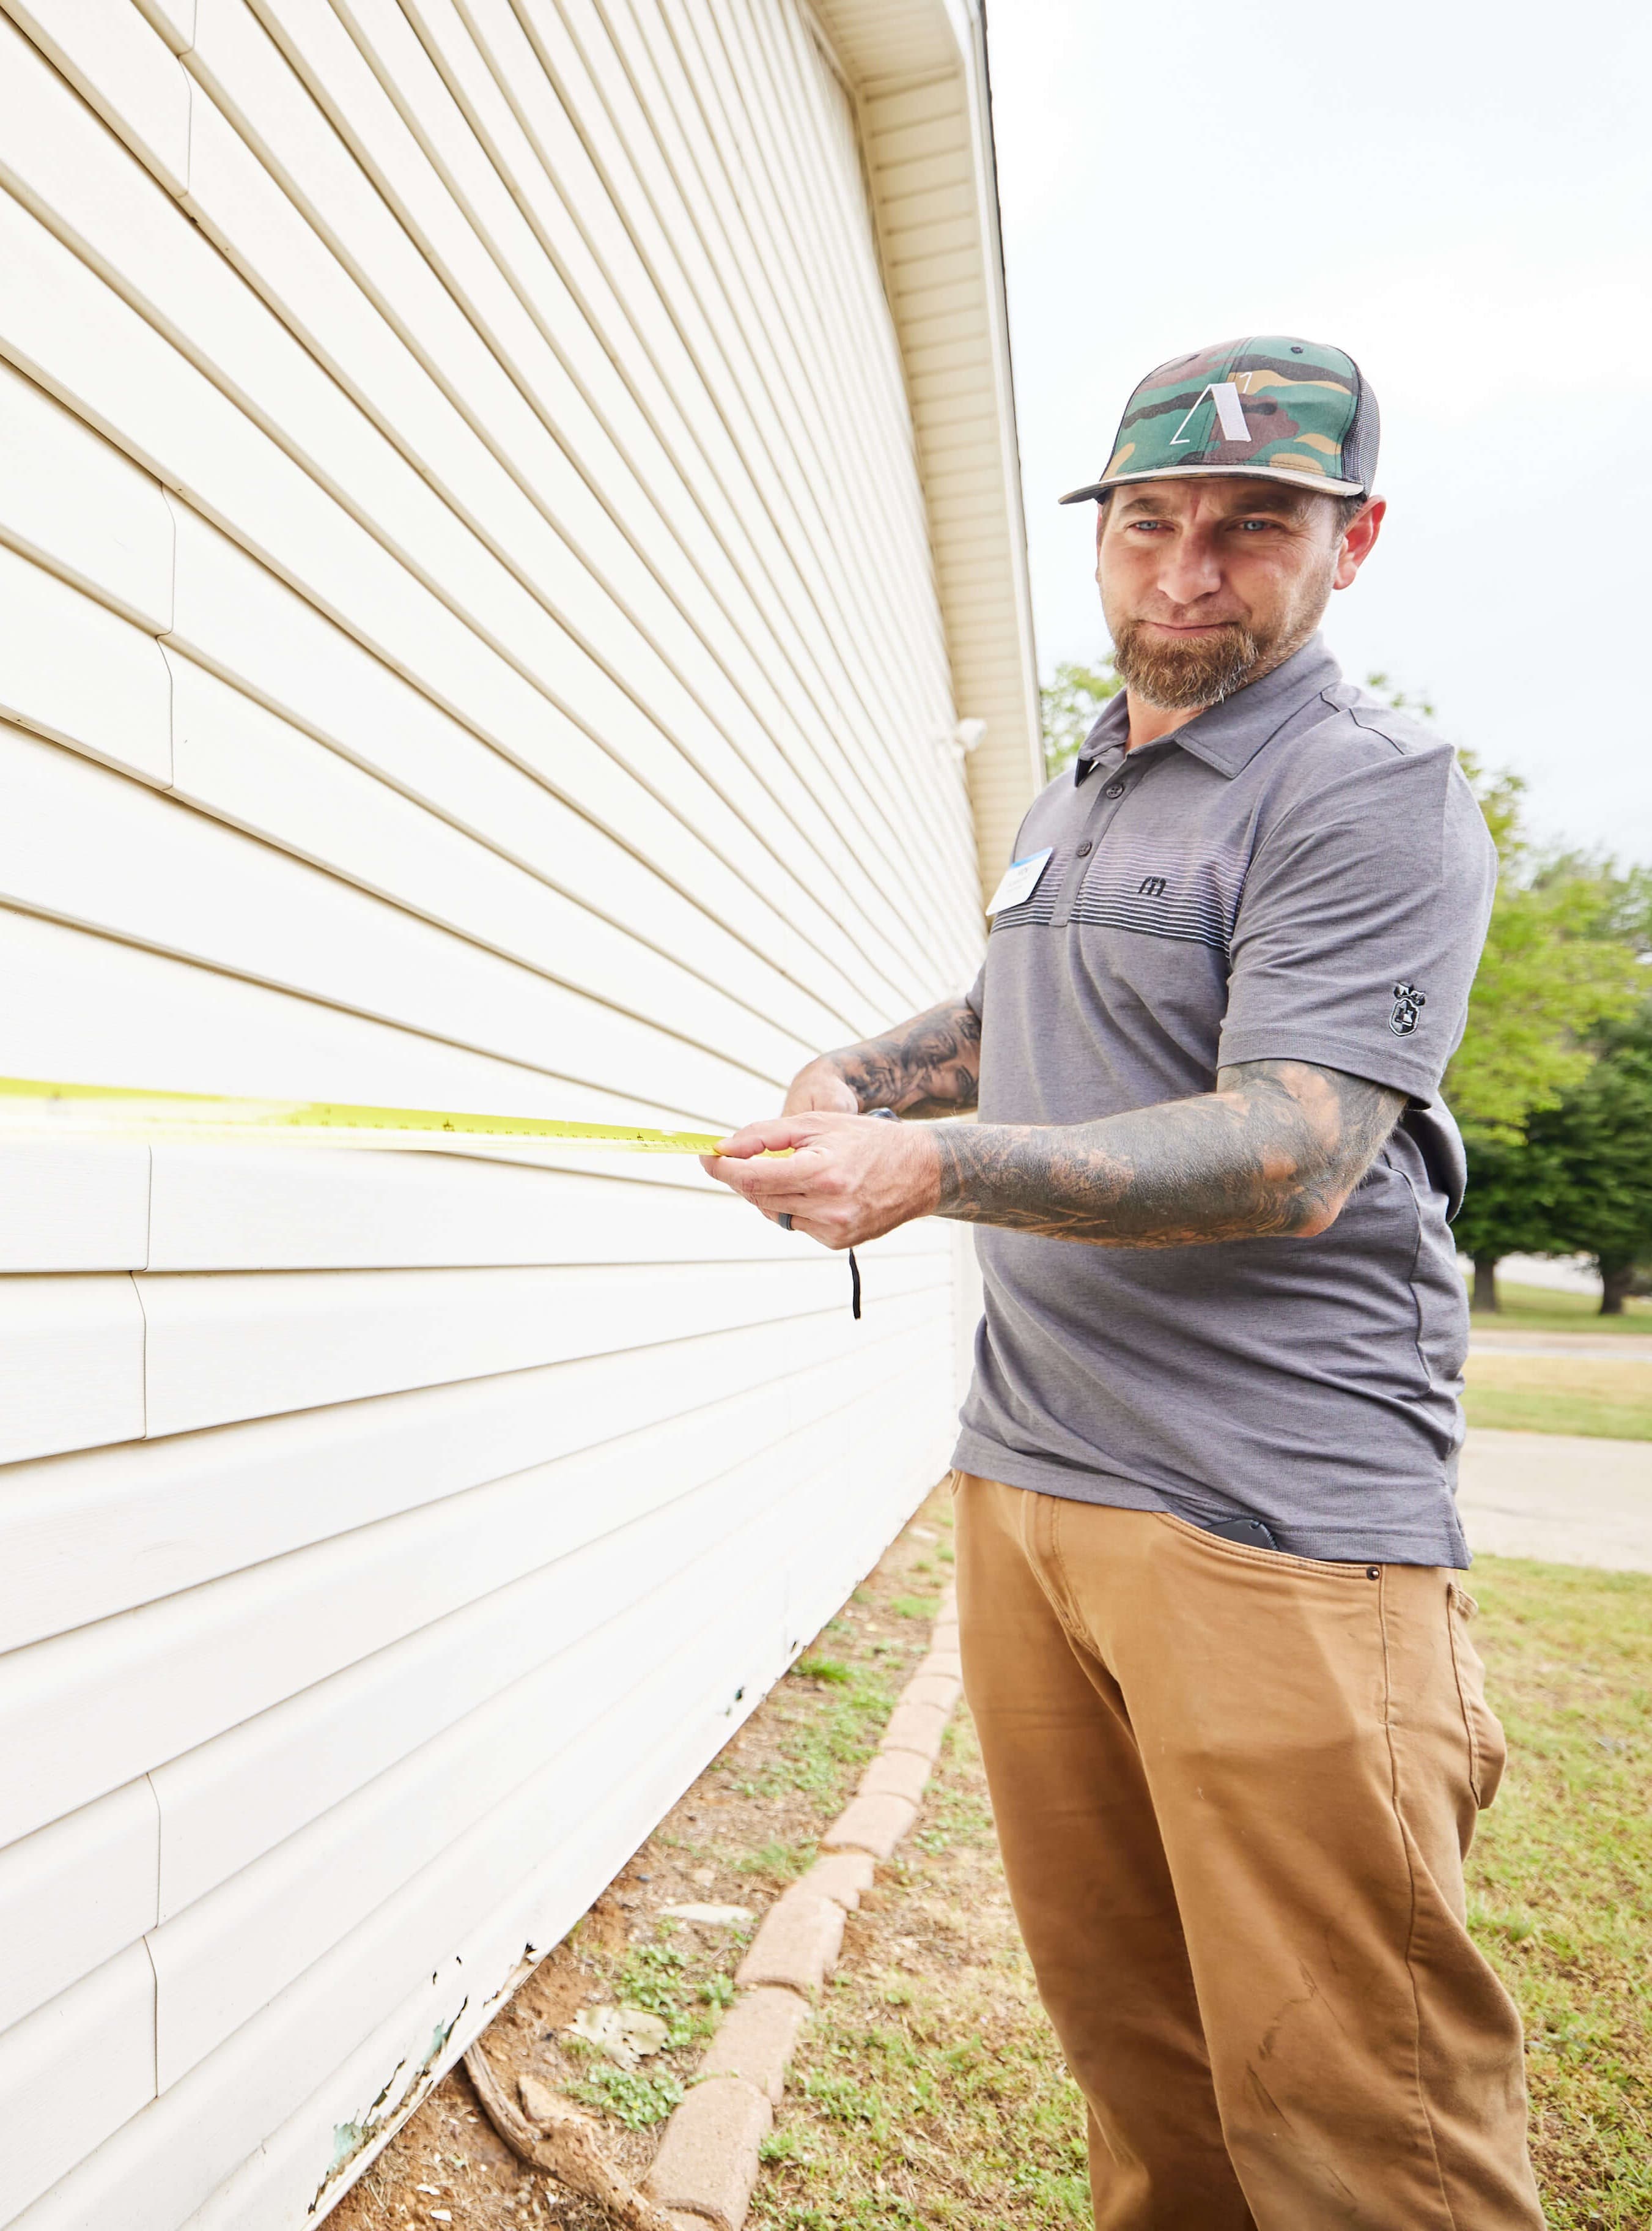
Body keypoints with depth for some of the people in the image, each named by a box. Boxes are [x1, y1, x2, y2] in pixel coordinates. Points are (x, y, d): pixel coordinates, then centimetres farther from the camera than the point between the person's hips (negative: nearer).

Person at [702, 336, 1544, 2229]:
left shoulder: (1372, 797, -7)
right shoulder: (1067, 802, 19)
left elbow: (1290, 1154, -19)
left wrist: (934, 1170, -30)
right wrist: (856, 1070, 12)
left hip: (1271, 1518, -7)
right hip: (1022, 1478, 7)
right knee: (1117, 2017, 17)